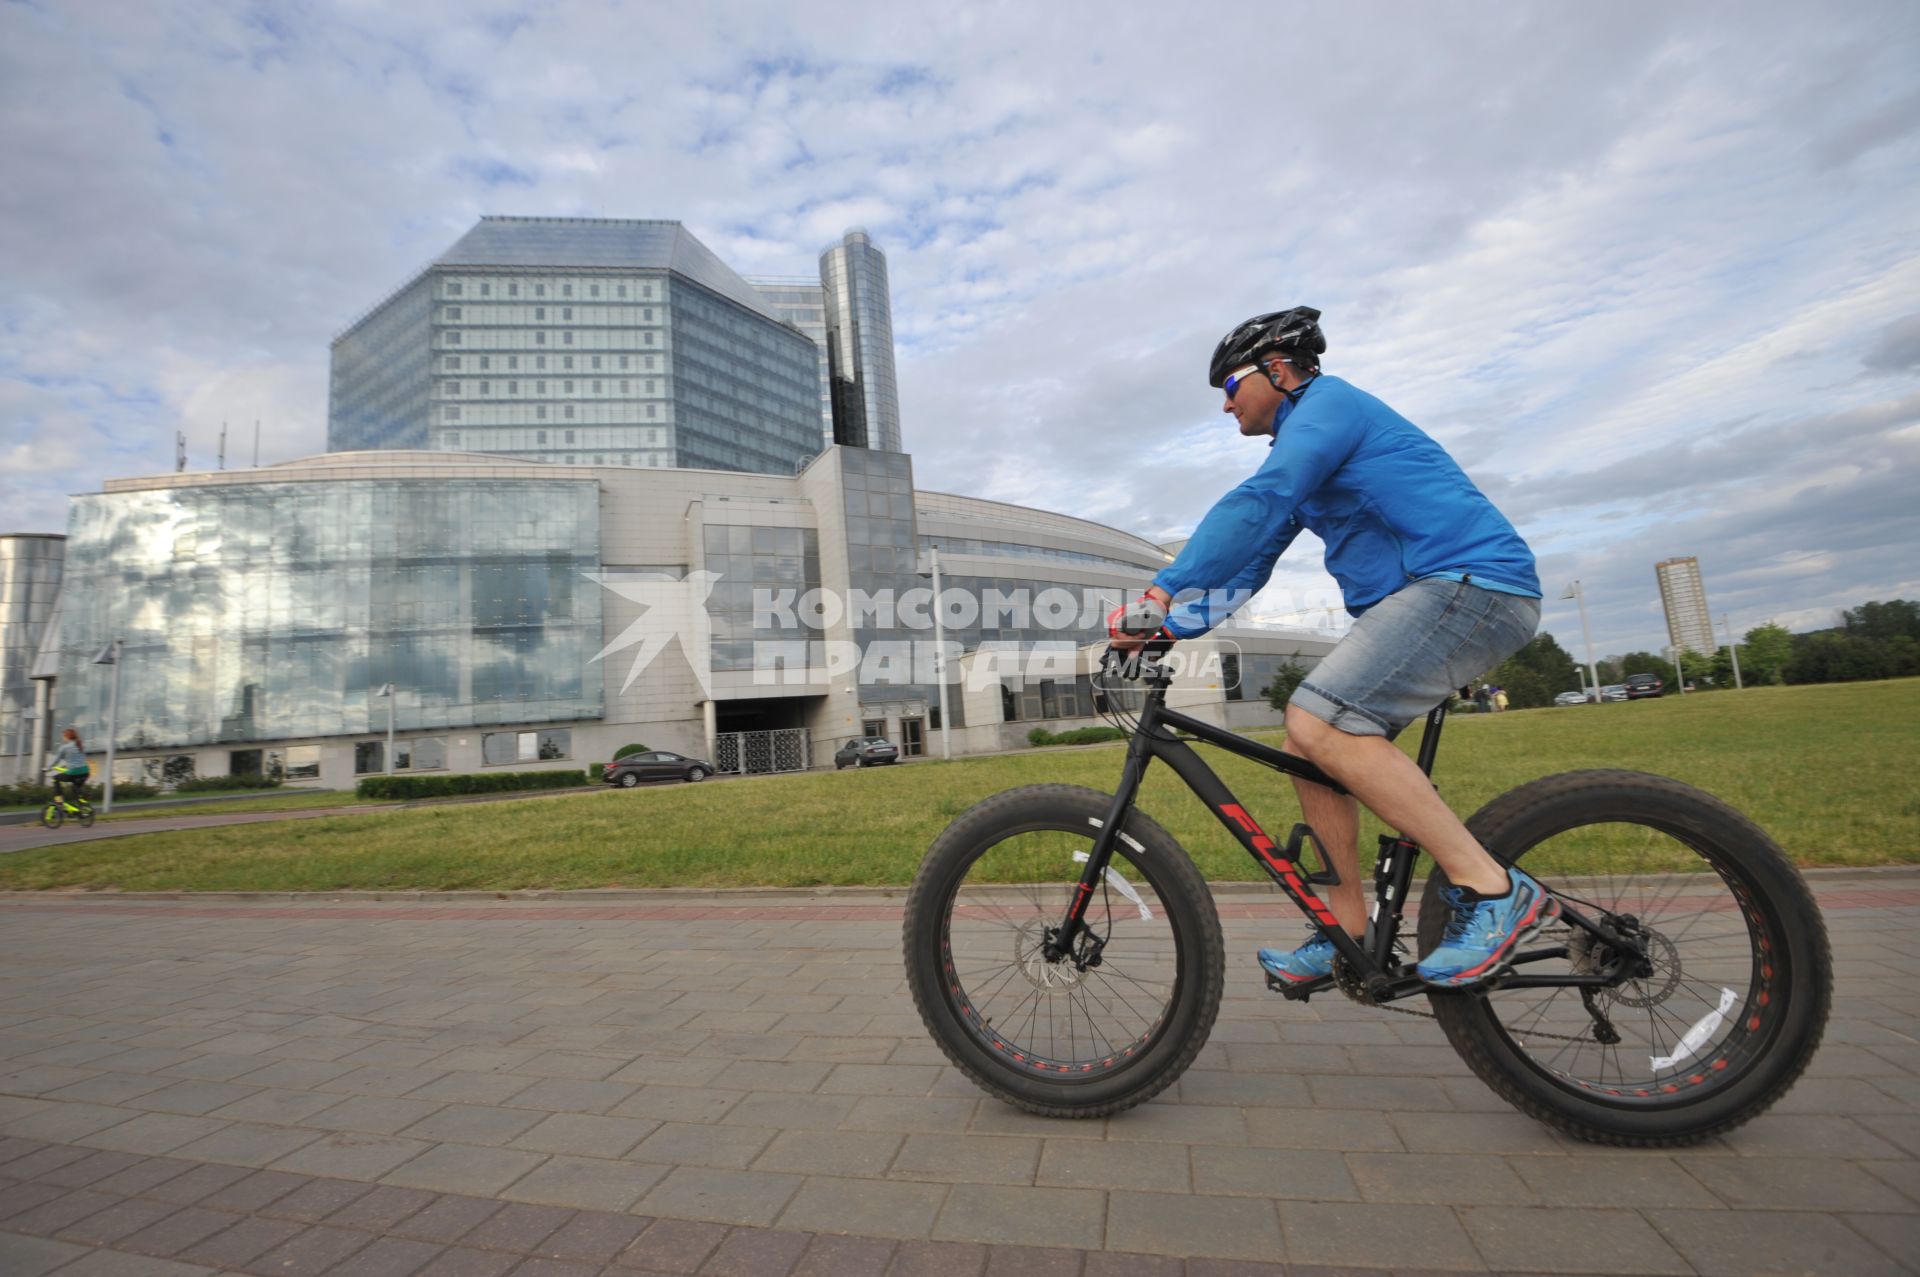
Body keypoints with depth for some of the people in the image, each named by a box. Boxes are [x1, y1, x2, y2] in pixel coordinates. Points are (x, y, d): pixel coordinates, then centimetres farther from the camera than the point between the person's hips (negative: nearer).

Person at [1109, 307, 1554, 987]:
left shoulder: (1328, 402, -5)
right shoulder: (1304, 444, 24)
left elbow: (1254, 506, -23)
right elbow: (1251, 554, 17)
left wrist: (1162, 591, -28)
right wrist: (1171, 623, 4)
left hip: (1473, 581, -10)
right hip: (1420, 599, 10)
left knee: (1319, 723, -25)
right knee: (1308, 741, 3)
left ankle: (1494, 891, -16)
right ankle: (1347, 931, 11)